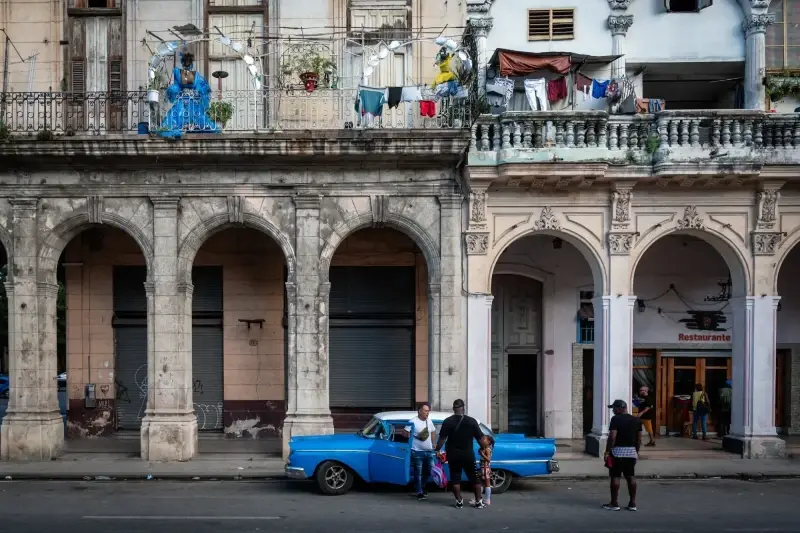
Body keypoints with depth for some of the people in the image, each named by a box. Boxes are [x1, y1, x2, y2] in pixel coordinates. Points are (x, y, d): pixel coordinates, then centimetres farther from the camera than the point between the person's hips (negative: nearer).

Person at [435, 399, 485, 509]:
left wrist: (438, 450, -1)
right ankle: (478, 501, 11)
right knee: (474, 478, 10)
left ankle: (459, 501, 8)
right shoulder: (471, 421, -3)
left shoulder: (448, 421, -5)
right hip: (468, 454, 0)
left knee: (455, 478, 9)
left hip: (453, 454, 0)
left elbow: (442, 438, -9)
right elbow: (480, 438, -1)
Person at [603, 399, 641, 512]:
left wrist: (607, 452, -12)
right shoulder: (636, 420, 8)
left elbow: (612, 437, -17)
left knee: (615, 477, 0)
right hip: (631, 451, 6)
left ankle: (614, 503, 2)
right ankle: (632, 503, 10)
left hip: (618, 451, -6)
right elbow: (639, 438, 11)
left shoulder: (616, 419, -11)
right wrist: (637, 451, 20)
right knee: (631, 477, 9)